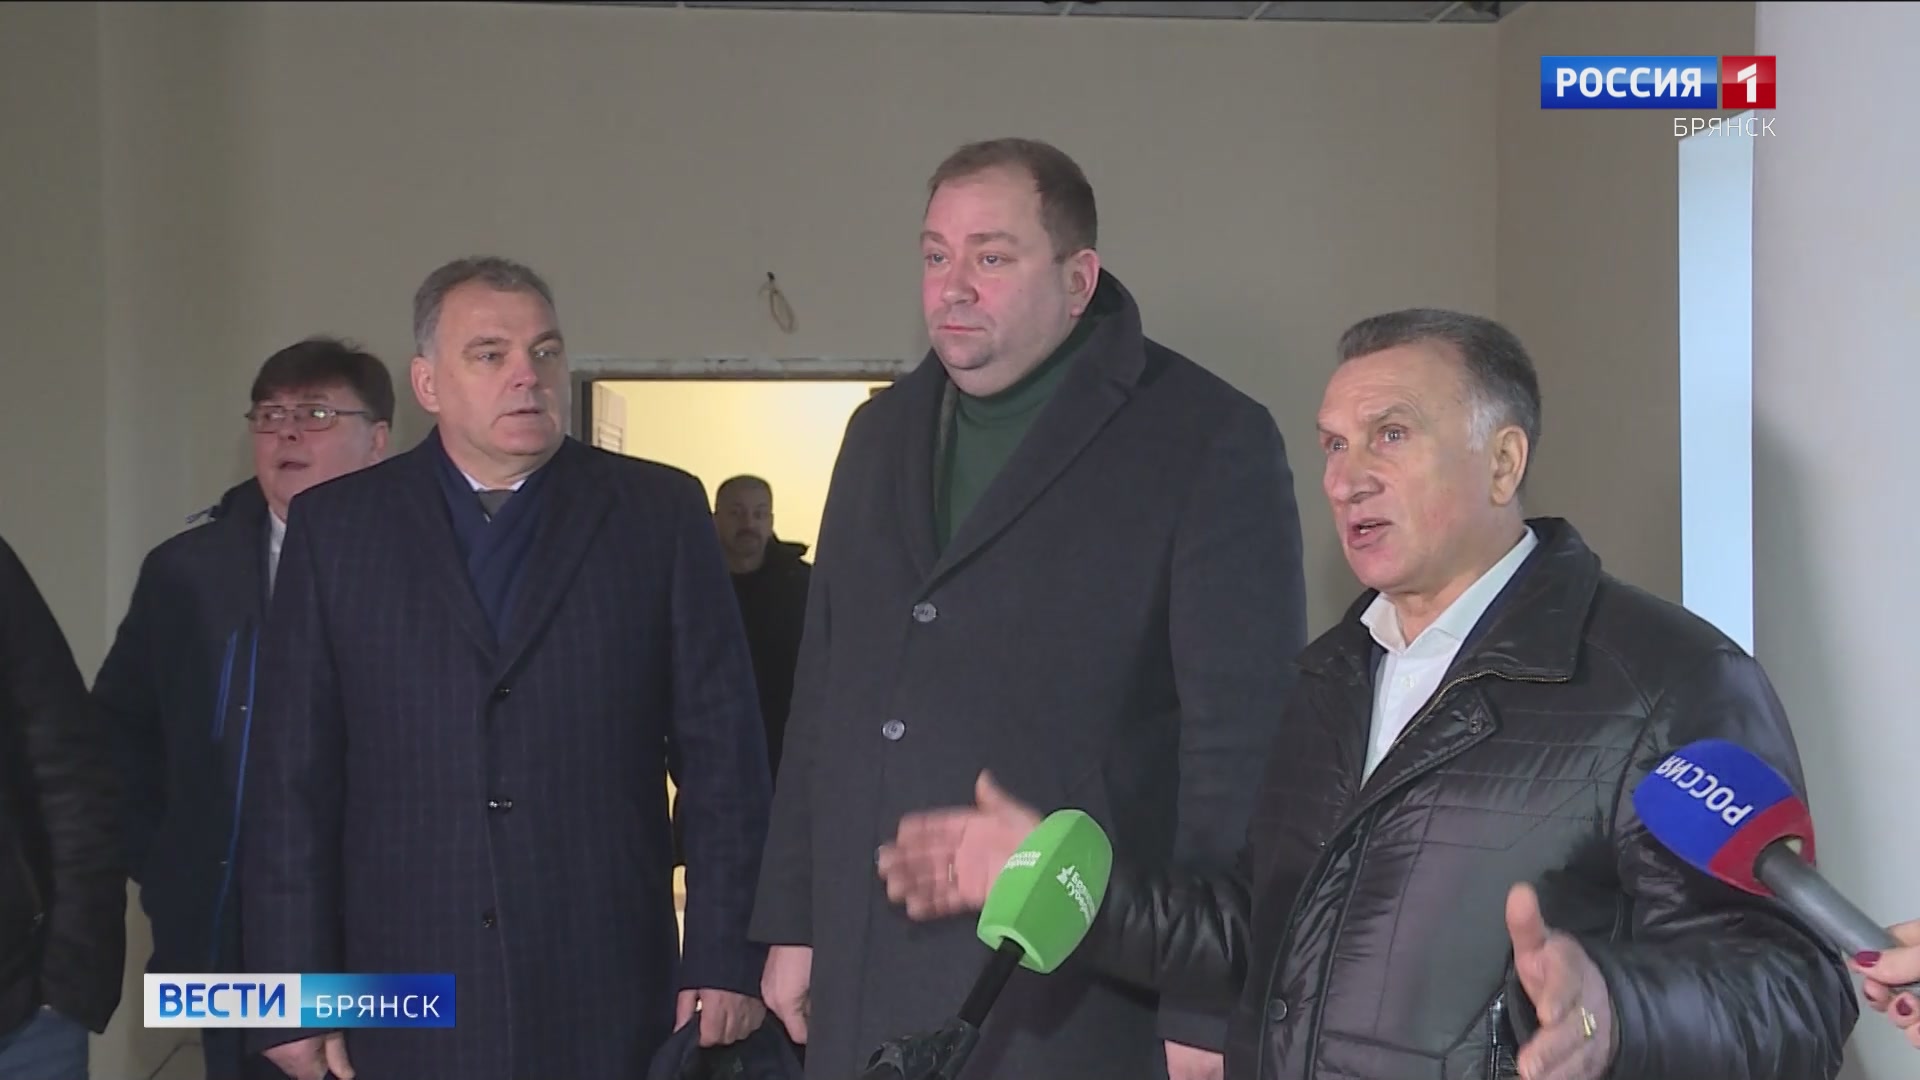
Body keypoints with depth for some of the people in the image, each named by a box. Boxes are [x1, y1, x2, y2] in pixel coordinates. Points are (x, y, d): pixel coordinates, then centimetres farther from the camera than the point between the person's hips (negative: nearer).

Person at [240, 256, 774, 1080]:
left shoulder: (660, 513, 4)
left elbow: (721, 750, 1)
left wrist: (726, 958, -3)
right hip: (401, 1014, 1)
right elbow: (293, 780, 3)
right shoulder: (334, 527, 5)